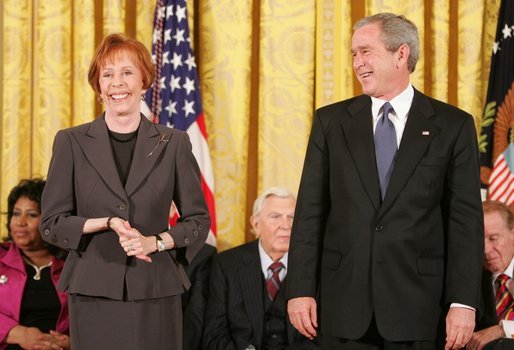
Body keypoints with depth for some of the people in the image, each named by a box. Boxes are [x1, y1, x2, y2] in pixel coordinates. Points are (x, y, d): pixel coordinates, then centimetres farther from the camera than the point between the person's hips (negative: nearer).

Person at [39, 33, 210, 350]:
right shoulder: (71, 142, 4)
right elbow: (52, 223, 3)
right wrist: (107, 223, -11)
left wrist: (155, 241, -9)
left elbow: (198, 220, 9)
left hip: (156, 291, 0)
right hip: (94, 292, 0)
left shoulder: (173, 143, 5)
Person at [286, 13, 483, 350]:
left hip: (417, 303, -1)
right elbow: (311, 209, 5)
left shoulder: (452, 125, 1)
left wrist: (463, 302, -9)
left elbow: (465, 218, -2)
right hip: (344, 301, 2)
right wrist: (300, 289, -3)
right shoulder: (331, 121, 7)